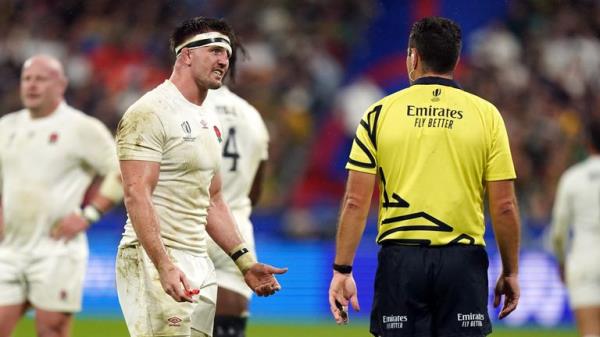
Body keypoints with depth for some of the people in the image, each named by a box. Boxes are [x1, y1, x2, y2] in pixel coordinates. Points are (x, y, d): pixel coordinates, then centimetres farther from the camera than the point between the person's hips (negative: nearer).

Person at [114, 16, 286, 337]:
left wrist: (246, 263, 20)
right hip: (156, 263, -9)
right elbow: (137, 195, -19)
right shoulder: (151, 112, -10)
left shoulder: (208, 122, 19)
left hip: (199, 264, 9)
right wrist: (165, 266, -28)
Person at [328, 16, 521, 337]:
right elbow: (504, 206, 0)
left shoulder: (379, 113, 1)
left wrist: (342, 270, 2)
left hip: (400, 261, 0)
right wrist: (510, 272, 9)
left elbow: (355, 202, -2)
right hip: (463, 262, 0)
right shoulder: (486, 115, 1)